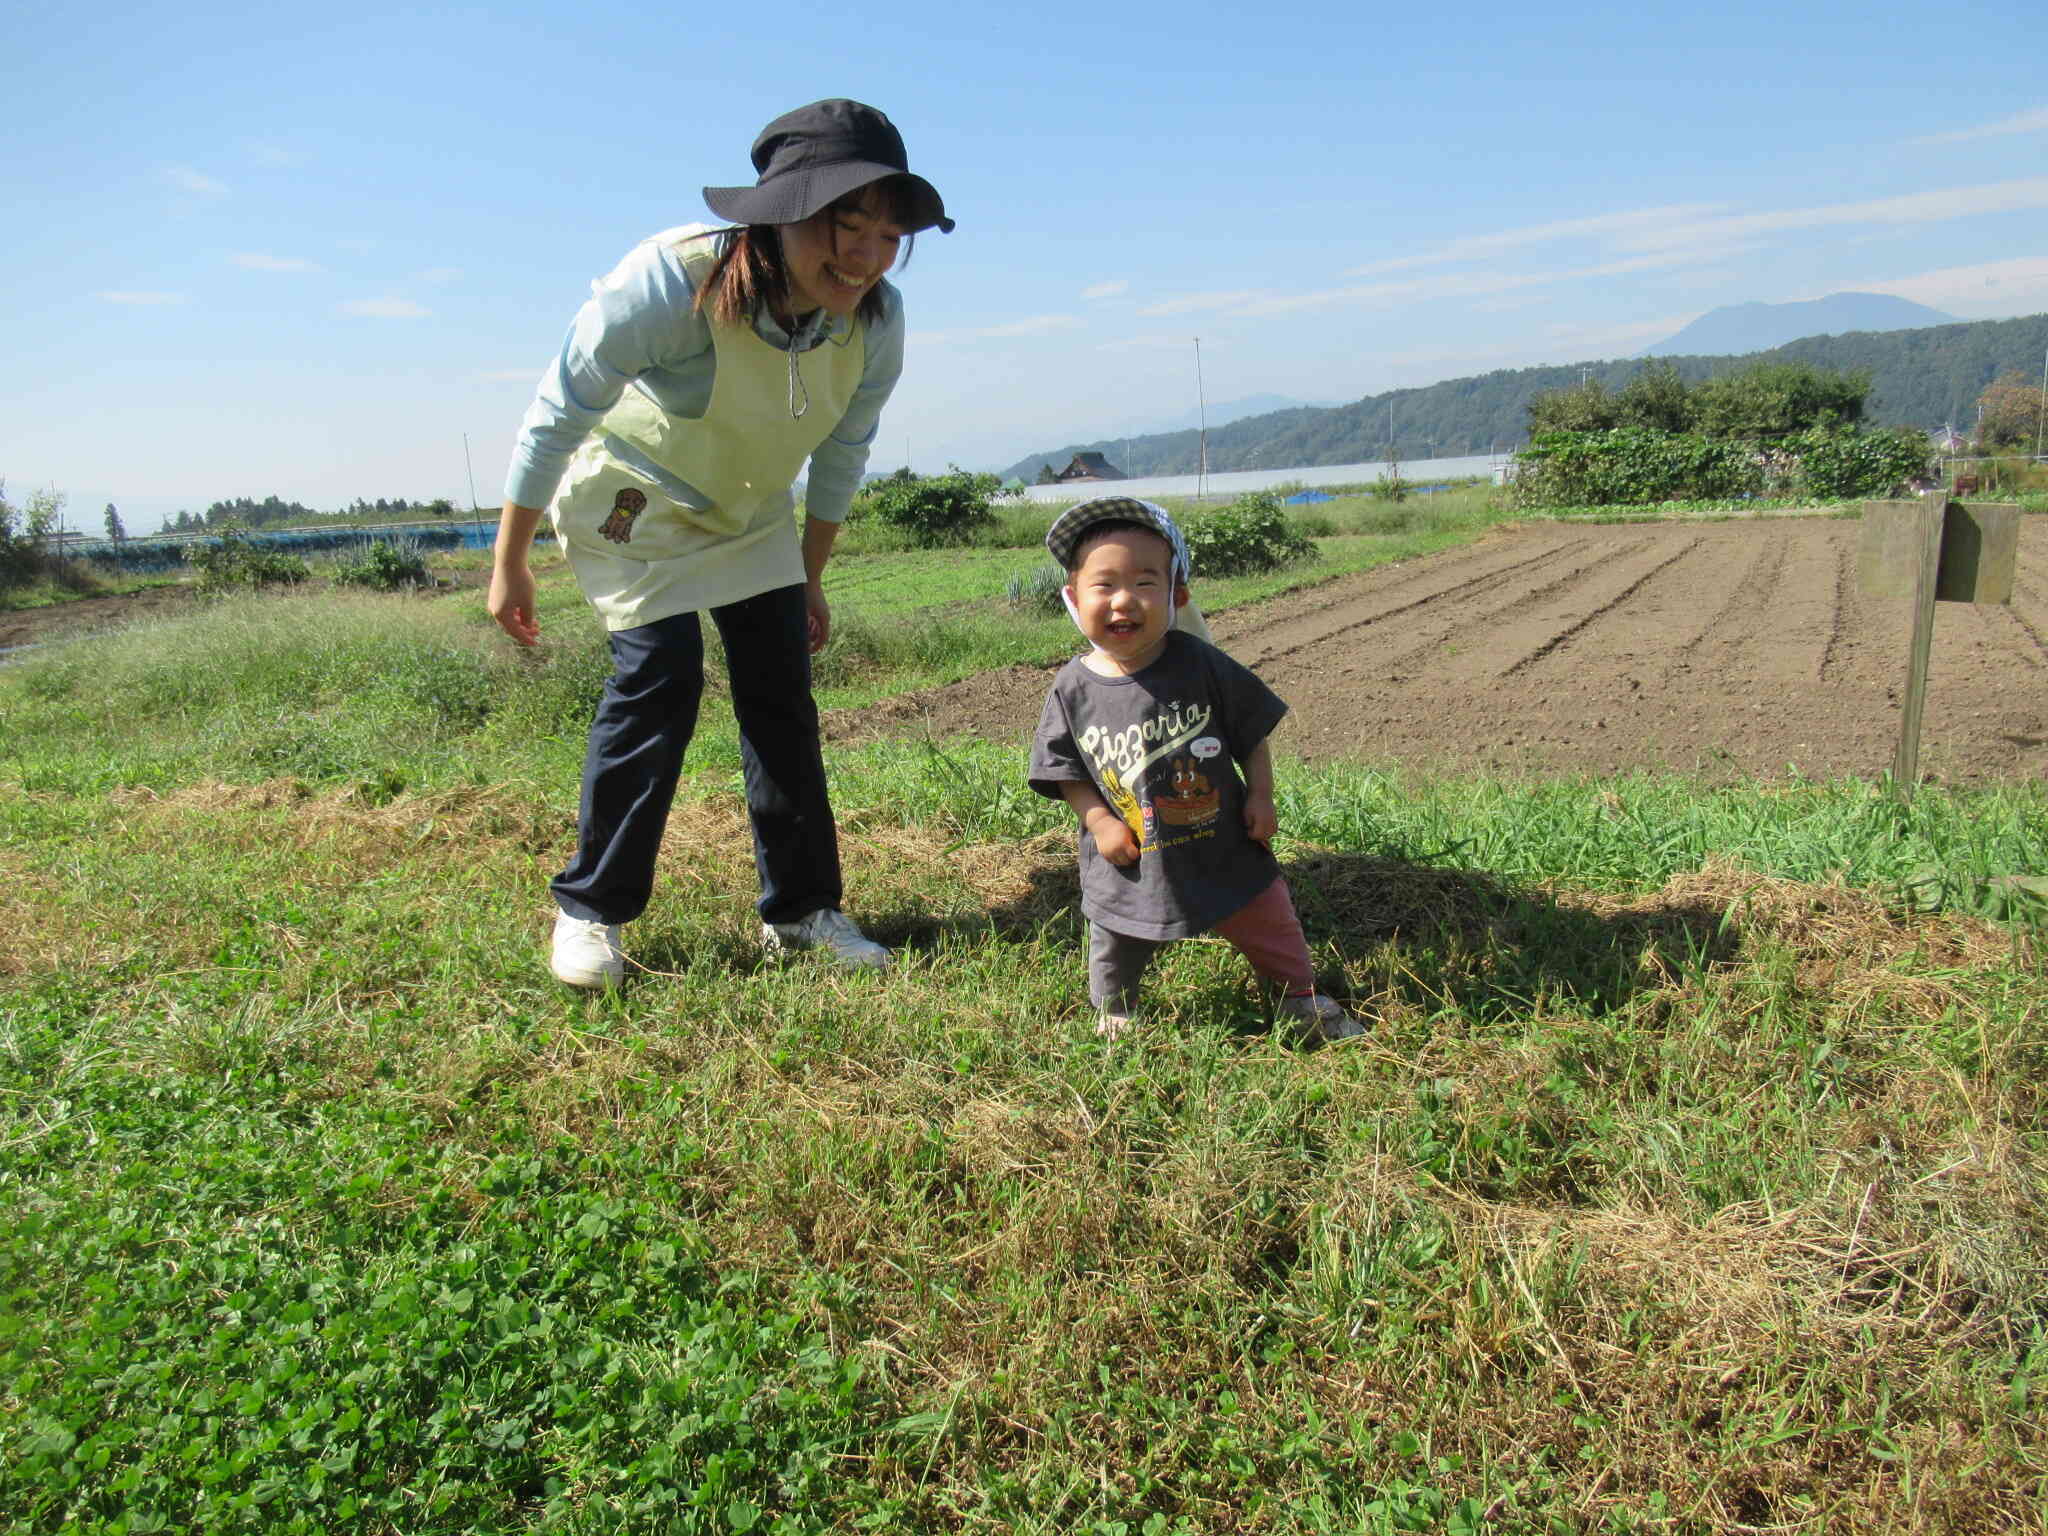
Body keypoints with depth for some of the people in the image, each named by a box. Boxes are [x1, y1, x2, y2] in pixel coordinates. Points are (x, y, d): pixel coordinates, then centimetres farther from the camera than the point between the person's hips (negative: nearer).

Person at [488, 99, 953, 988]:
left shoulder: (876, 322, -19)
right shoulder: (674, 280, -35)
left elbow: (840, 457, -1)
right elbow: (557, 414, -23)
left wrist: (810, 580, 7)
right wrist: (508, 564, -16)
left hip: (749, 513, 5)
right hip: (632, 498, -5)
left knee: (782, 688, -1)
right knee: (660, 677, -16)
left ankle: (800, 909, 9)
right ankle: (587, 911, 1)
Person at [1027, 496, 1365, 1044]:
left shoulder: (1200, 664, -13)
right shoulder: (1074, 689, -12)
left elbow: (1251, 731, -1)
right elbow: (1065, 770, -2)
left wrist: (1260, 797, -6)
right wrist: (1098, 820, -13)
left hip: (1224, 848, 0)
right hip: (1130, 865, 0)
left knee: (1269, 924, 18)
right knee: (1118, 943, 18)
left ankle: (1302, 999, 45)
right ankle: (1112, 1017, 48)